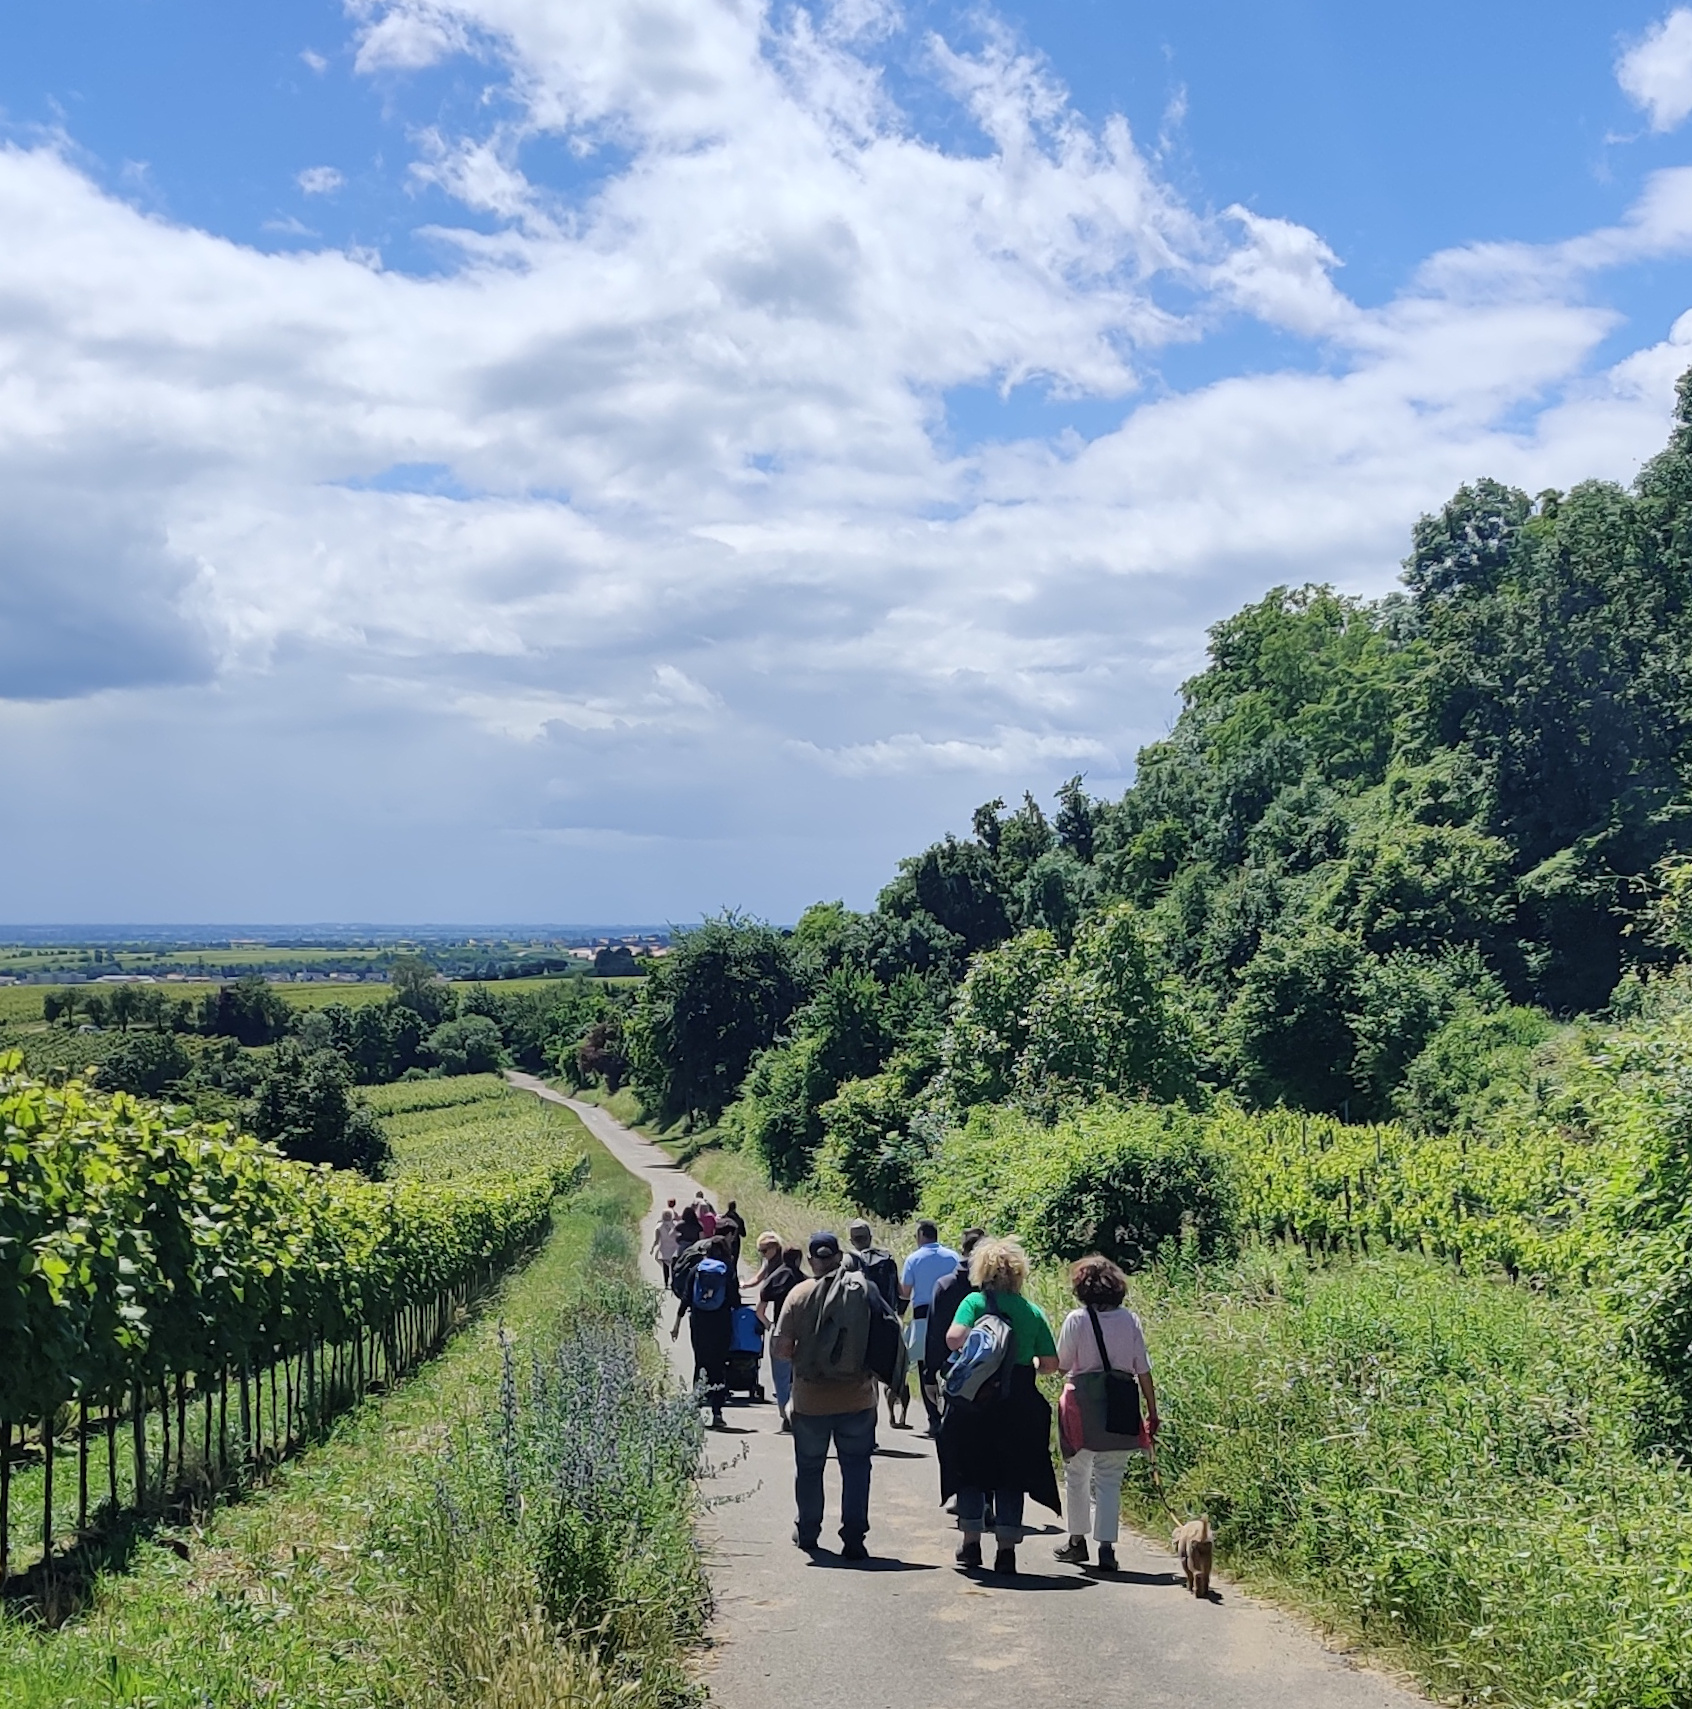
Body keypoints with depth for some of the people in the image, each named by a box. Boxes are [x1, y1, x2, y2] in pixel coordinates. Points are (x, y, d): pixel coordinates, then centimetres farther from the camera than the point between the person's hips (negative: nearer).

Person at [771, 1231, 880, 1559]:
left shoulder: (799, 1295, -8)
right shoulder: (864, 1291, -6)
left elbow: (779, 1348, -10)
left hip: (811, 1400, 0)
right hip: (857, 1399, 0)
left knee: (809, 1468, 17)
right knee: (856, 1468, 7)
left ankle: (807, 1533, 29)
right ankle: (854, 1538, 1)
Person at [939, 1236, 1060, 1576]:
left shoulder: (975, 1301, -5)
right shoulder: (1033, 1312, 3)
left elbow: (954, 1338, -21)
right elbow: (1050, 1363, 4)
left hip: (974, 1399, -2)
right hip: (1019, 1405, 2)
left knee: (970, 1471, 13)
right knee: (1011, 1476, 9)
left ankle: (971, 1544, 16)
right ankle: (1007, 1549, 8)